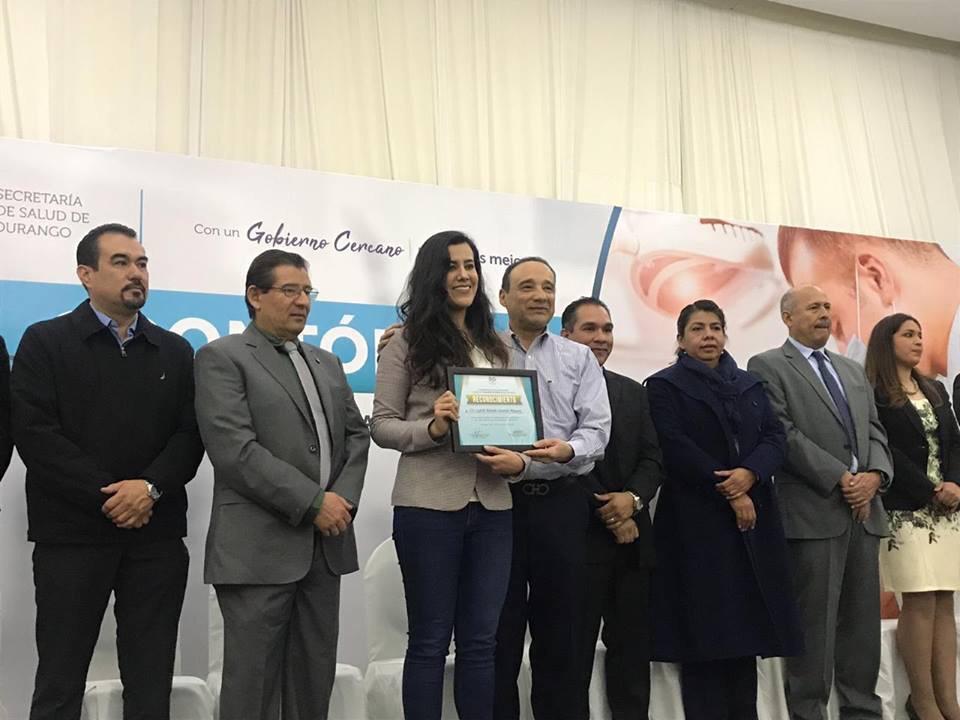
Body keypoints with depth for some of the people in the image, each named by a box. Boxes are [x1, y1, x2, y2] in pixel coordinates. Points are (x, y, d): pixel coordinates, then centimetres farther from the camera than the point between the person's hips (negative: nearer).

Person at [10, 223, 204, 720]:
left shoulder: (175, 351, 13)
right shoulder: (45, 341, 2)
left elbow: (190, 433, 5)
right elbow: (34, 433, -8)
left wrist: (151, 487, -13)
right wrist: (106, 497, -13)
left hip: (157, 535, 3)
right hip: (71, 533, -3)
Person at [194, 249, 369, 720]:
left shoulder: (327, 363, 18)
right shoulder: (222, 357, -4)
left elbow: (356, 434, 14)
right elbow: (235, 451, -15)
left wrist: (345, 497, -5)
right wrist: (312, 502, -15)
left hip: (326, 545, 6)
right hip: (259, 550, -6)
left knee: (314, 677, 12)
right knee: (252, 680, 2)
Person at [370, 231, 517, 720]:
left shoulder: (494, 345, 14)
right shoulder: (408, 342, 0)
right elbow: (381, 425, -2)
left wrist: (518, 457, -3)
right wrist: (431, 428, -19)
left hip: (491, 506, 4)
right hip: (429, 505, -4)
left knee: (481, 641, 11)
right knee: (429, 640, 6)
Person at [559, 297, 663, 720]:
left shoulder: (633, 393, 15)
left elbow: (653, 460, 8)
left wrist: (632, 498, -12)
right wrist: (604, 511, -11)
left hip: (632, 539, 5)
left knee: (633, 650, 10)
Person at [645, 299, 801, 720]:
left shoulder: (749, 384, 17)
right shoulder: (664, 386, 2)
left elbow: (775, 438, 6)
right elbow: (676, 449, -10)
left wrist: (749, 473, -14)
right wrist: (728, 495, -14)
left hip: (753, 521, 5)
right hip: (697, 522, -4)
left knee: (748, 629, 5)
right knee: (705, 633, -3)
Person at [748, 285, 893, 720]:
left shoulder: (854, 371, 22)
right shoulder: (767, 367, 0)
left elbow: (875, 432, 14)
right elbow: (785, 435, -10)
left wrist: (874, 475, -6)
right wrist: (840, 478, -14)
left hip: (864, 511, 6)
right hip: (813, 512, -6)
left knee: (863, 623, 9)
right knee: (814, 624, -3)